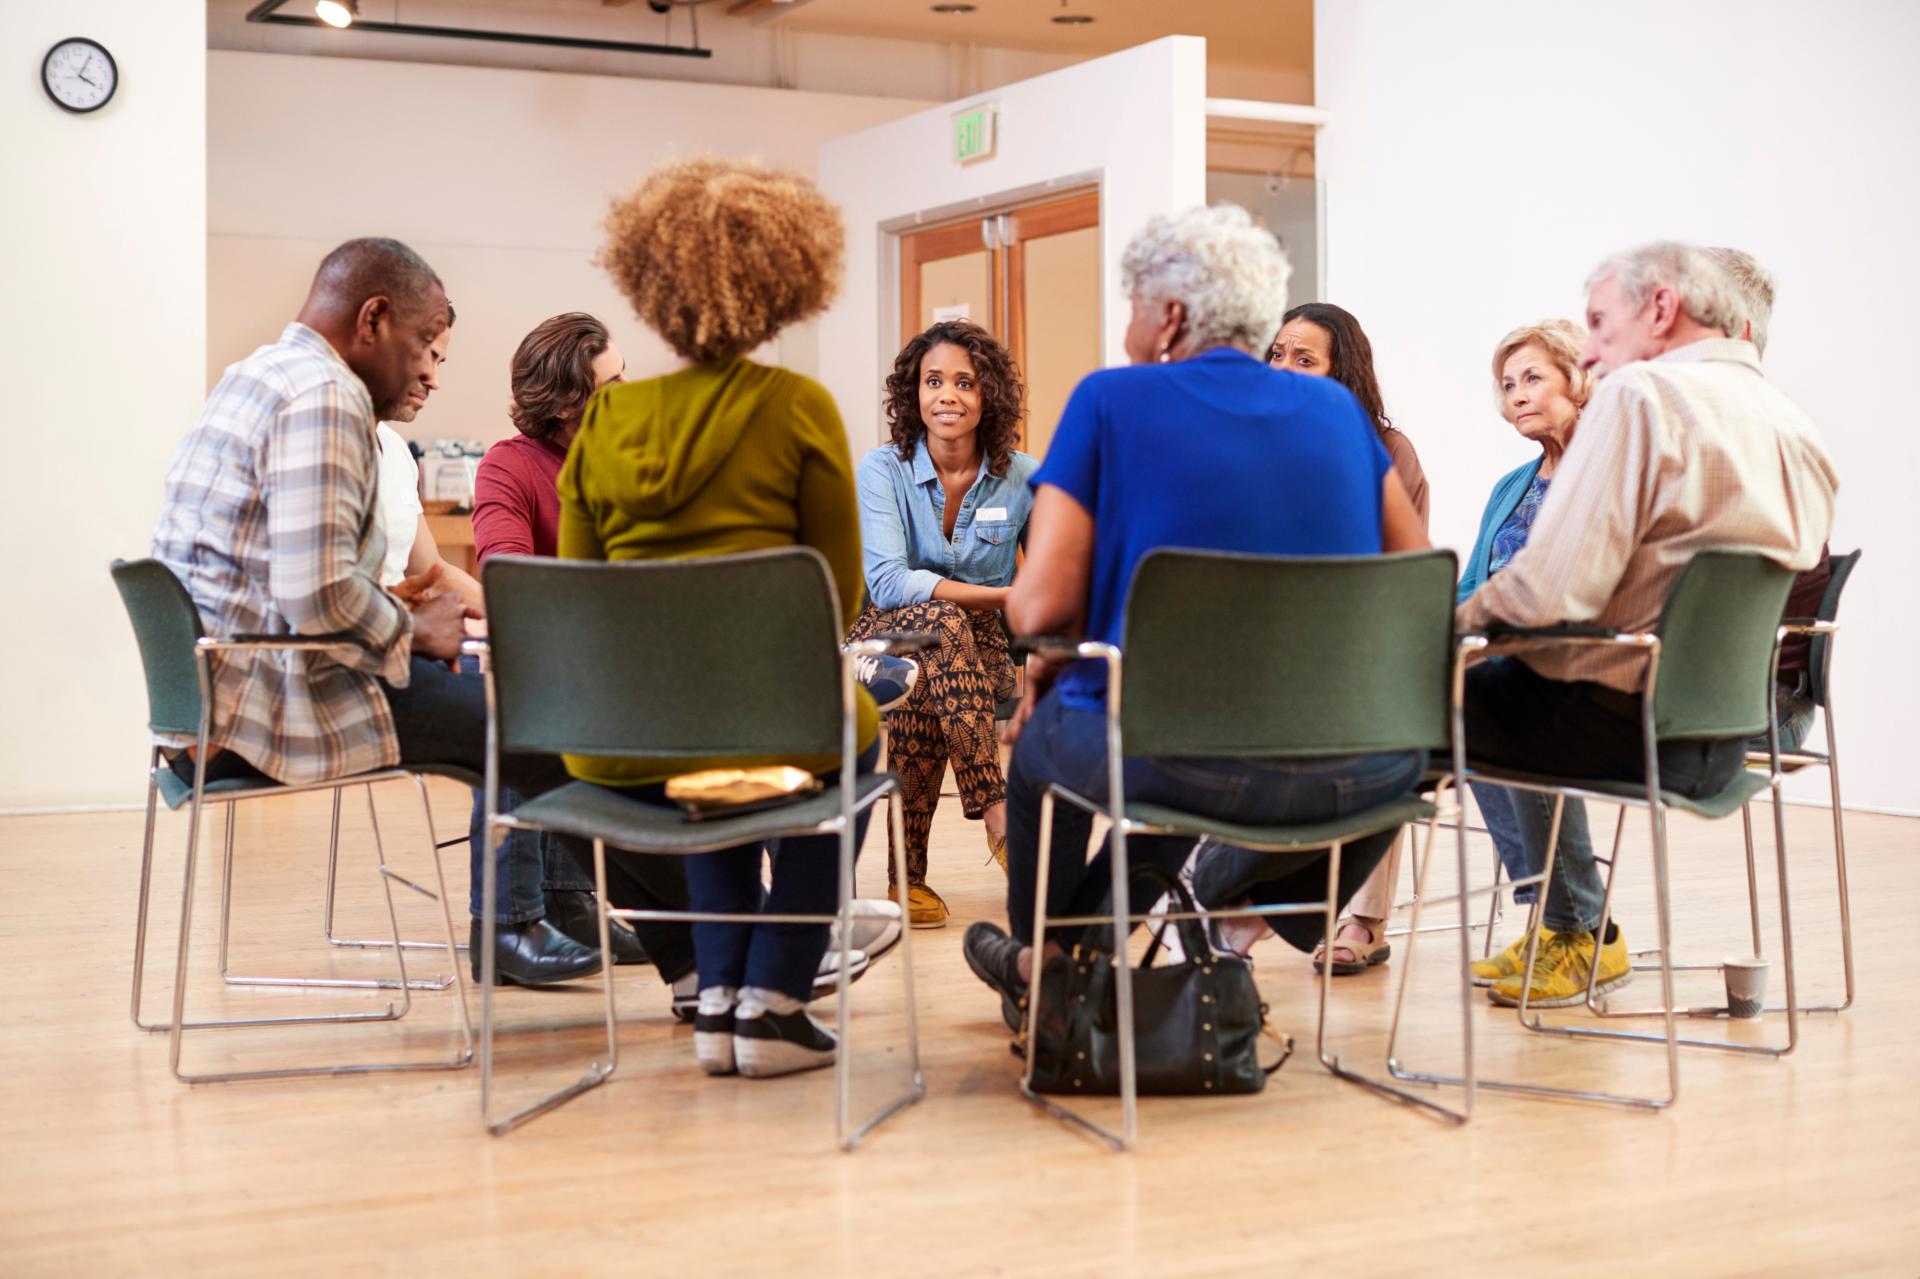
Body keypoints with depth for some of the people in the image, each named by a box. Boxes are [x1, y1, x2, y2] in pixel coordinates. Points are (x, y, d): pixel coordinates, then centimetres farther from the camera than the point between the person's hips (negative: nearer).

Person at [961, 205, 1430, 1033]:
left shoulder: (1112, 402, -1)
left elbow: (1040, 605, -6)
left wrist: (1047, 665, 16)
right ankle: (1234, 906, 28)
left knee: (1040, 736, 32)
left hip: (1182, 765, -3)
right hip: (1358, 776, 3)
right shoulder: (1338, 408, 11)